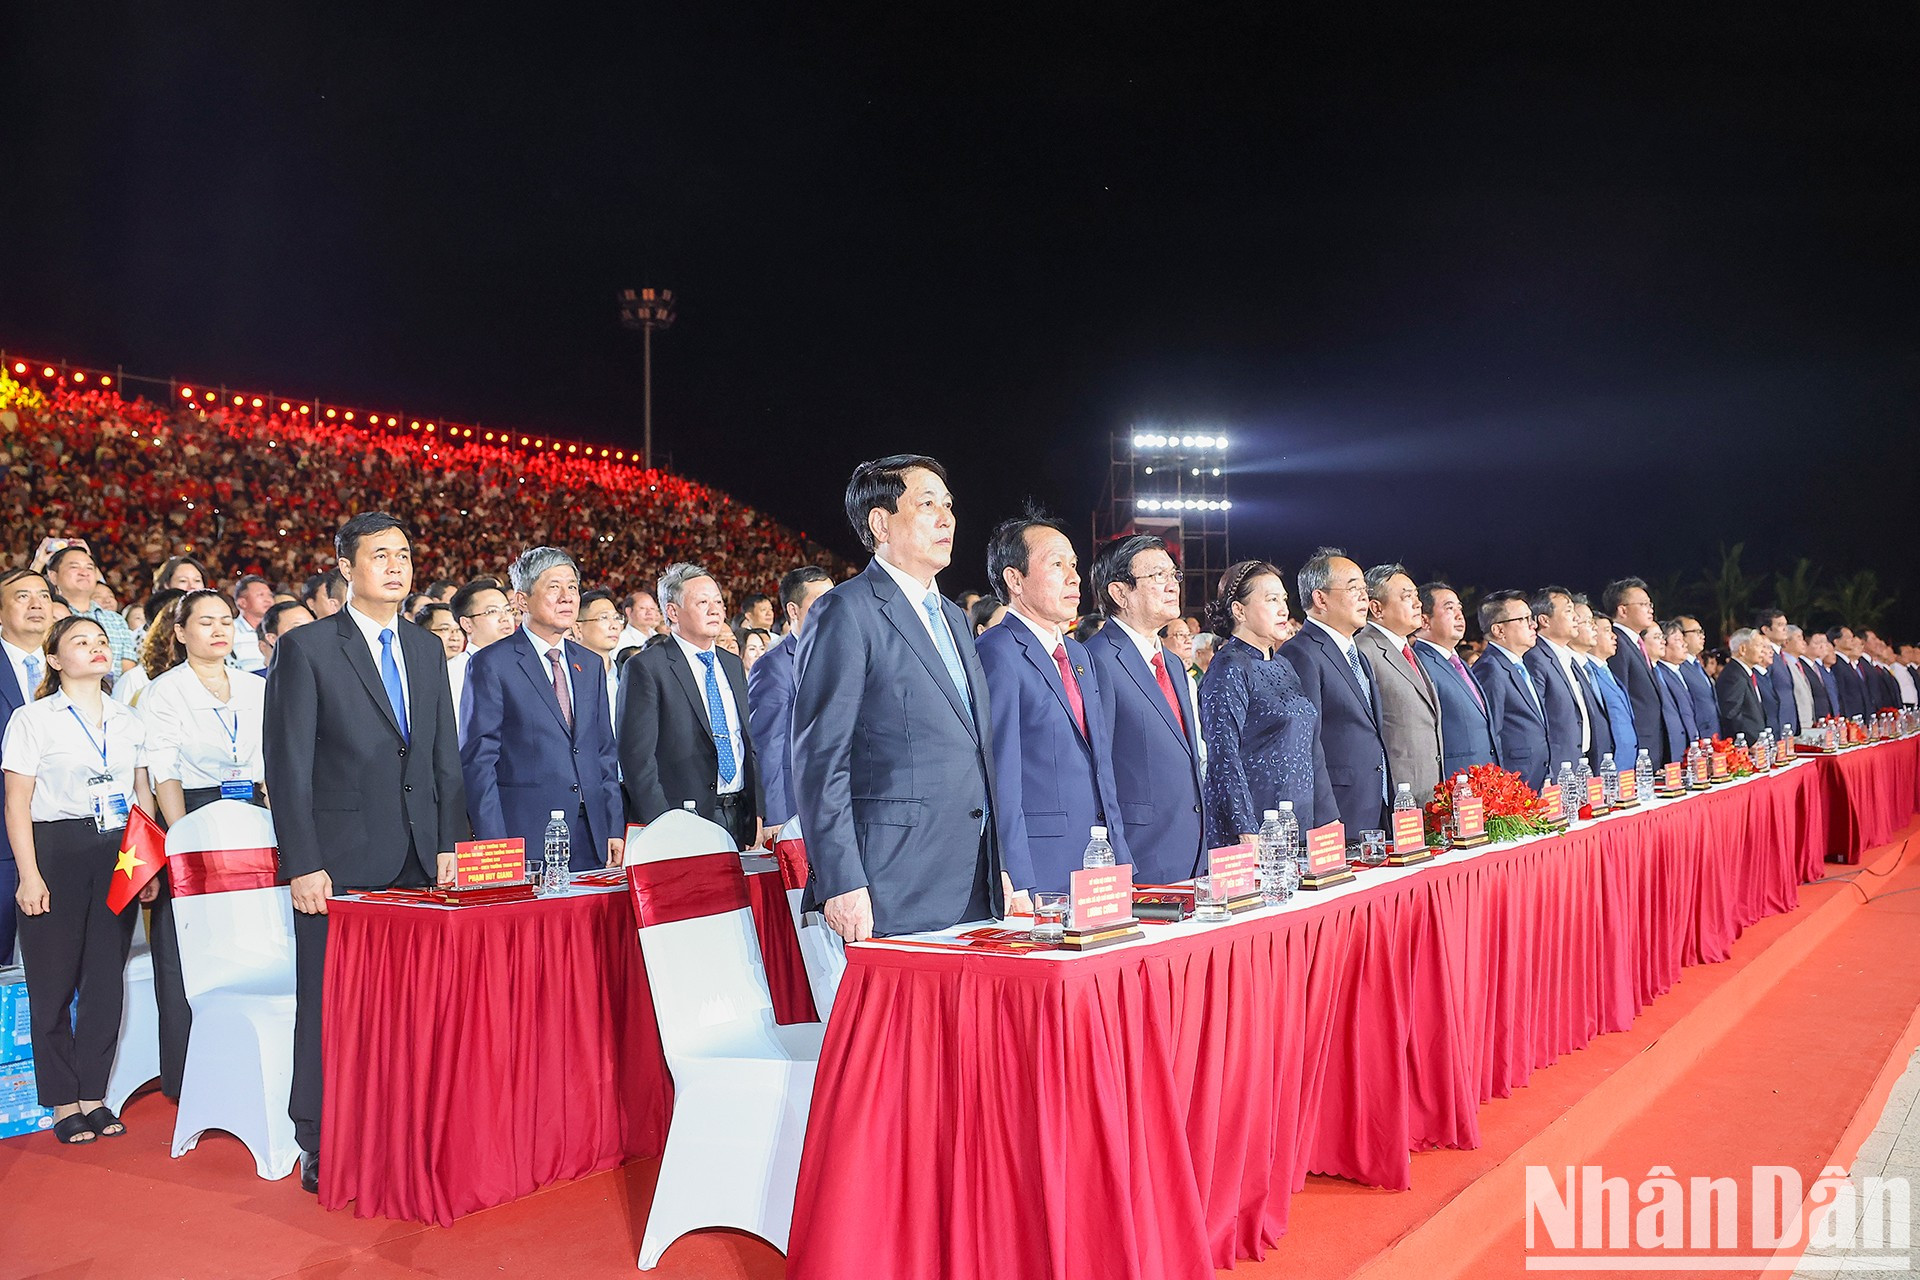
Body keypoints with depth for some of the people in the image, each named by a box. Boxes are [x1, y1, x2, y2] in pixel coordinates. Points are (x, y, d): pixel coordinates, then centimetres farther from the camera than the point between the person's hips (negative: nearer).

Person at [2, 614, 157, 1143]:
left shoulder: (129, 722, 12)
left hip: (117, 854, 4)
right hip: (56, 851, -4)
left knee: (107, 978, 5)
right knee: (54, 980, 1)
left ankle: (93, 1096, 16)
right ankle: (64, 1104, 12)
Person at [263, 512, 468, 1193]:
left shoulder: (428, 648, 13)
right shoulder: (306, 647, -3)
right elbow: (287, 764, -7)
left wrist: (449, 843, 7)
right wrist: (303, 863, -12)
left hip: (418, 858, 5)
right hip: (341, 861, -4)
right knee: (329, 1004, 4)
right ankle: (321, 1149, 17)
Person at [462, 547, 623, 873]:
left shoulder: (591, 664, 15)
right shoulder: (491, 664, -3)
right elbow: (477, 761, -6)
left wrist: (614, 829, 9)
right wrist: (495, 848, -12)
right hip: (525, 839, -5)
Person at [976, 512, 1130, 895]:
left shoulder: (1079, 655, 17)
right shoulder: (997, 652, -11)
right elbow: (1000, 781, -16)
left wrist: (1123, 863, 15)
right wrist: (1019, 889, -19)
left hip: (1102, 866, 8)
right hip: (1041, 876, -8)